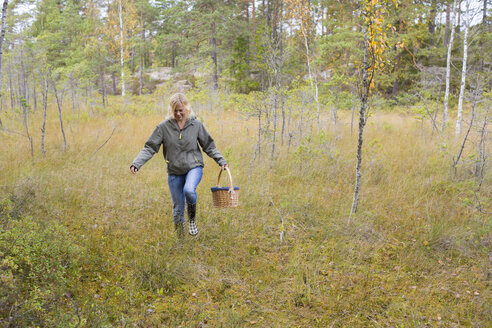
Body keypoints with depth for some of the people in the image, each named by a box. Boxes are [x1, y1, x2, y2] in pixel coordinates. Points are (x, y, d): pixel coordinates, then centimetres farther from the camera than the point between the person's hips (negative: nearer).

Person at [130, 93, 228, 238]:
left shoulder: (196, 125, -1)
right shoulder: (163, 127, -4)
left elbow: (209, 146, 9)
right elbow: (150, 148, -4)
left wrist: (221, 161, 2)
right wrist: (136, 163, -17)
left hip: (194, 167, -1)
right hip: (174, 171, 1)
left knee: (189, 190, -32)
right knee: (178, 207, 5)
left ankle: (192, 217, -2)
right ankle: (180, 239, 25)